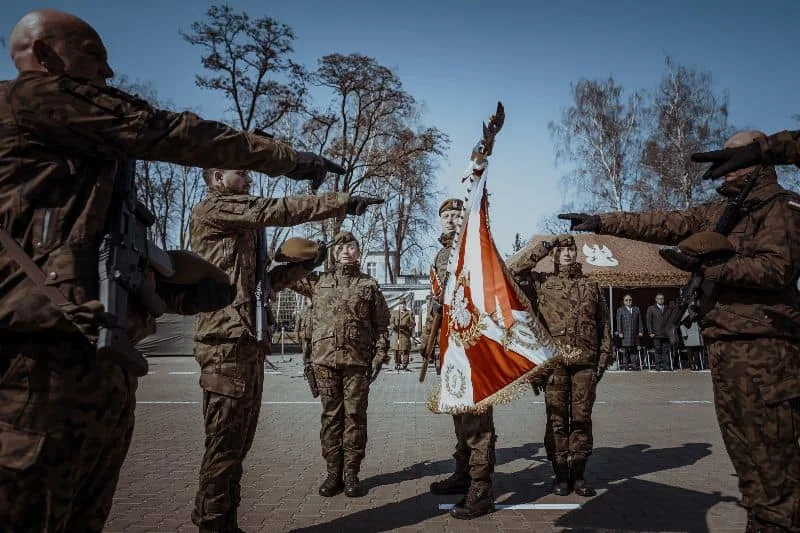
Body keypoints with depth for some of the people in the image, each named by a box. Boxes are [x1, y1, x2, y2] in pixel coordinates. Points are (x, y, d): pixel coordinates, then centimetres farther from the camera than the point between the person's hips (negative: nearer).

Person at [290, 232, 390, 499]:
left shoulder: (369, 285, 9)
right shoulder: (318, 281, 13)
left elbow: (382, 324, 7)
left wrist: (380, 355, -2)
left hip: (357, 361, -1)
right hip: (325, 359, 1)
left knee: (355, 416, 2)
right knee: (331, 416, 6)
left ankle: (351, 474, 11)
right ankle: (333, 472, 15)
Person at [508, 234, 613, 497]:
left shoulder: (591, 286, 16)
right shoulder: (542, 283, 9)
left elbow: (604, 325, 15)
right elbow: (512, 271, -5)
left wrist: (604, 359, 7)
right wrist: (542, 247, 0)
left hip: (585, 362, 2)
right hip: (554, 360, -2)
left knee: (582, 419, 5)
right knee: (557, 419, 2)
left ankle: (578, 474, 15)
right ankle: (560, 474, 11)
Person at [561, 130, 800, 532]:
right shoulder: (720, 212, 21)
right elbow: (664, 224, 19)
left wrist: (708, 267, -14)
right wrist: (601, 222, 16)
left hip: (762, 344, -8)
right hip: (724, 343, 8)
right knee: (742, 446, 10)